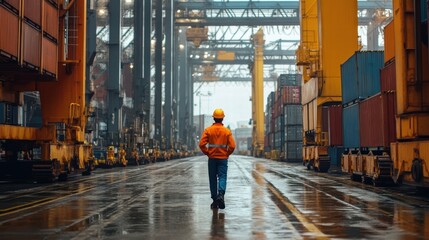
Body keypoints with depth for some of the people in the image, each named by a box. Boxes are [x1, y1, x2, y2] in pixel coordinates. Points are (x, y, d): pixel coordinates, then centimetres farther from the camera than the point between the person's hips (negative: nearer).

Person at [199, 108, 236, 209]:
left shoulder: (208, 130, -3)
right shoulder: (227, 131, -3)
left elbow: (202, 144, -10)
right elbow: (232, 146, -9)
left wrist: (207, 153, 3)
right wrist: (227, 154, 6)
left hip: (212, 158, 1)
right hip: (223, 158, -1)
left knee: (213, 179, 9)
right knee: (222, 177, 0)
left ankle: (215, 201, 13)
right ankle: (221, 194, -26)